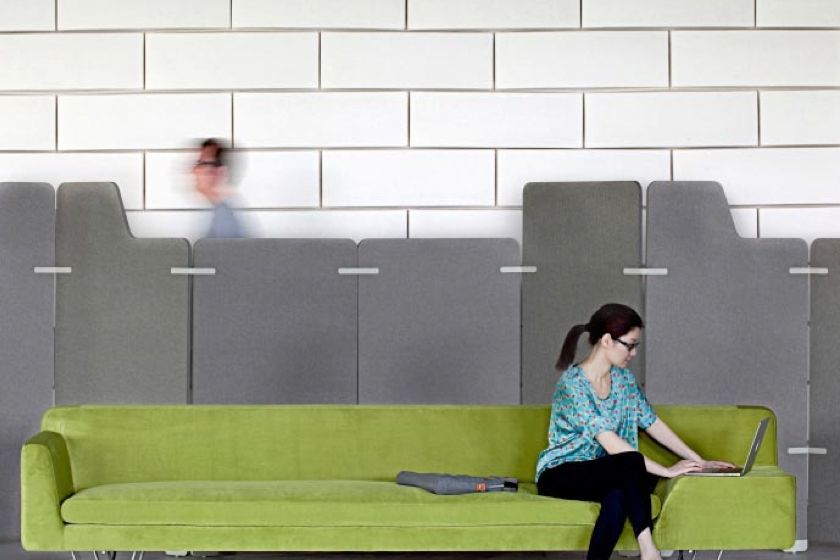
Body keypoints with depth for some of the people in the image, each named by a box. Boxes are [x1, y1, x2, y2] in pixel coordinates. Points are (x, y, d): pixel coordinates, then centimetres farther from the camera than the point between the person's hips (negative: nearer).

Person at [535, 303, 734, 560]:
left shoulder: (623, 378, 5)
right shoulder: (573, 383, -20)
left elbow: (652, 423, 11)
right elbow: (609, 442, -26)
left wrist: (698, 461, 3)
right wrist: (666, 471, -26)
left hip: (602, 474, 6)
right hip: (560, 475, -6)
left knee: (619, 495, -33)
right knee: (631, 462, -33)